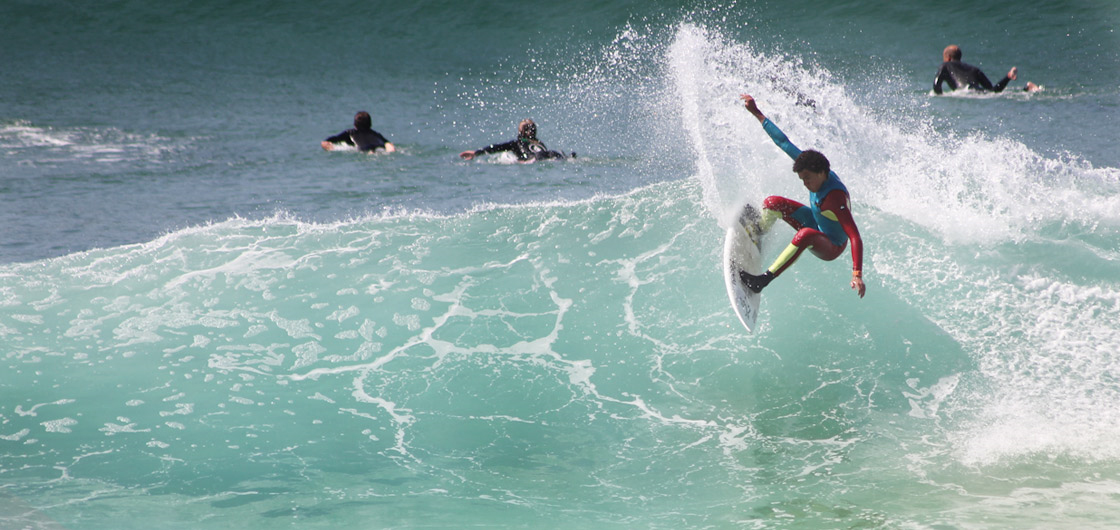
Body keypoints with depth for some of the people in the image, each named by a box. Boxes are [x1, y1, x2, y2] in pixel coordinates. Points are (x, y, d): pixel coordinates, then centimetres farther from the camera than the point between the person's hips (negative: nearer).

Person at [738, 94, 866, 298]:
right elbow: (784, 142, -7)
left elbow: (855, 237, -43)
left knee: (805, 235, -42)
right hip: (815, 223, 8)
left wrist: (857, 275, -54)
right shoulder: (812, 166, -16)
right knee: (772, 202, -5)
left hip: (830, 248, -8)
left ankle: (765, 279, -38)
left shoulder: (835, 198, -37)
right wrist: (757, 113, -4)